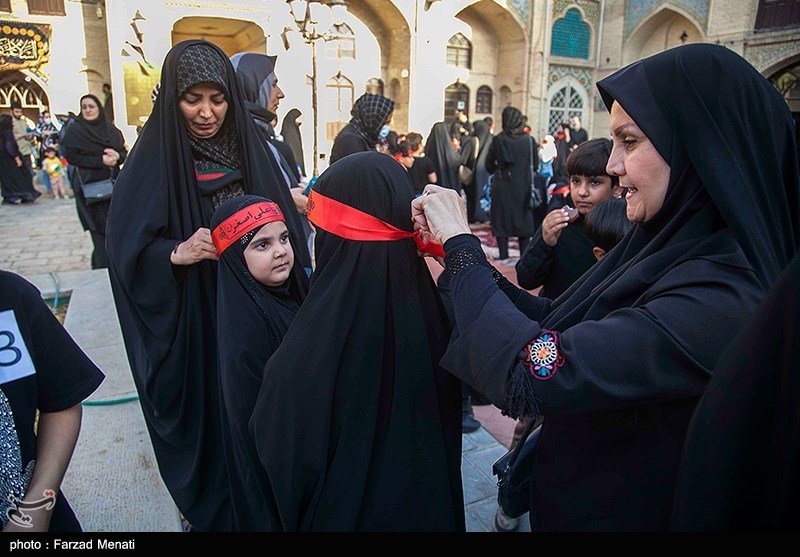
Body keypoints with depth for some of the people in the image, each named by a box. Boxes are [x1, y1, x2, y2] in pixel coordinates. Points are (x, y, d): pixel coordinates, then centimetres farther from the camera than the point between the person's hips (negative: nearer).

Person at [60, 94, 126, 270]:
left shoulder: (110, 129, 13)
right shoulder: (75, 130, 0)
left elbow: (124, 152, 12)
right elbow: (71, 157, -7)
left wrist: (117, 156, -12)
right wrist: (100, 161, -16)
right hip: (89, 187, -4)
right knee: (100, 228, -7)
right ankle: (102, 266, 3)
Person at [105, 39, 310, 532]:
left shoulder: (249, 147, 4)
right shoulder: (154, 158, -8)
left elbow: (284, 224, 6)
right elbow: (127, 251, -13)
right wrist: (177, 253, -28)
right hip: (195, 324, -3)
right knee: (209, 412, 9)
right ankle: (212, 512, 37)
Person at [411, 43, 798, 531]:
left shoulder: (720, 298, -31)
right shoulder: (675, 245, -4)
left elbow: (532, 374, -37)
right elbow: (554, 323, 0)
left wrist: (462, 245, -25)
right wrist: (456, 250, -10)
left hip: (620, 512, -7)